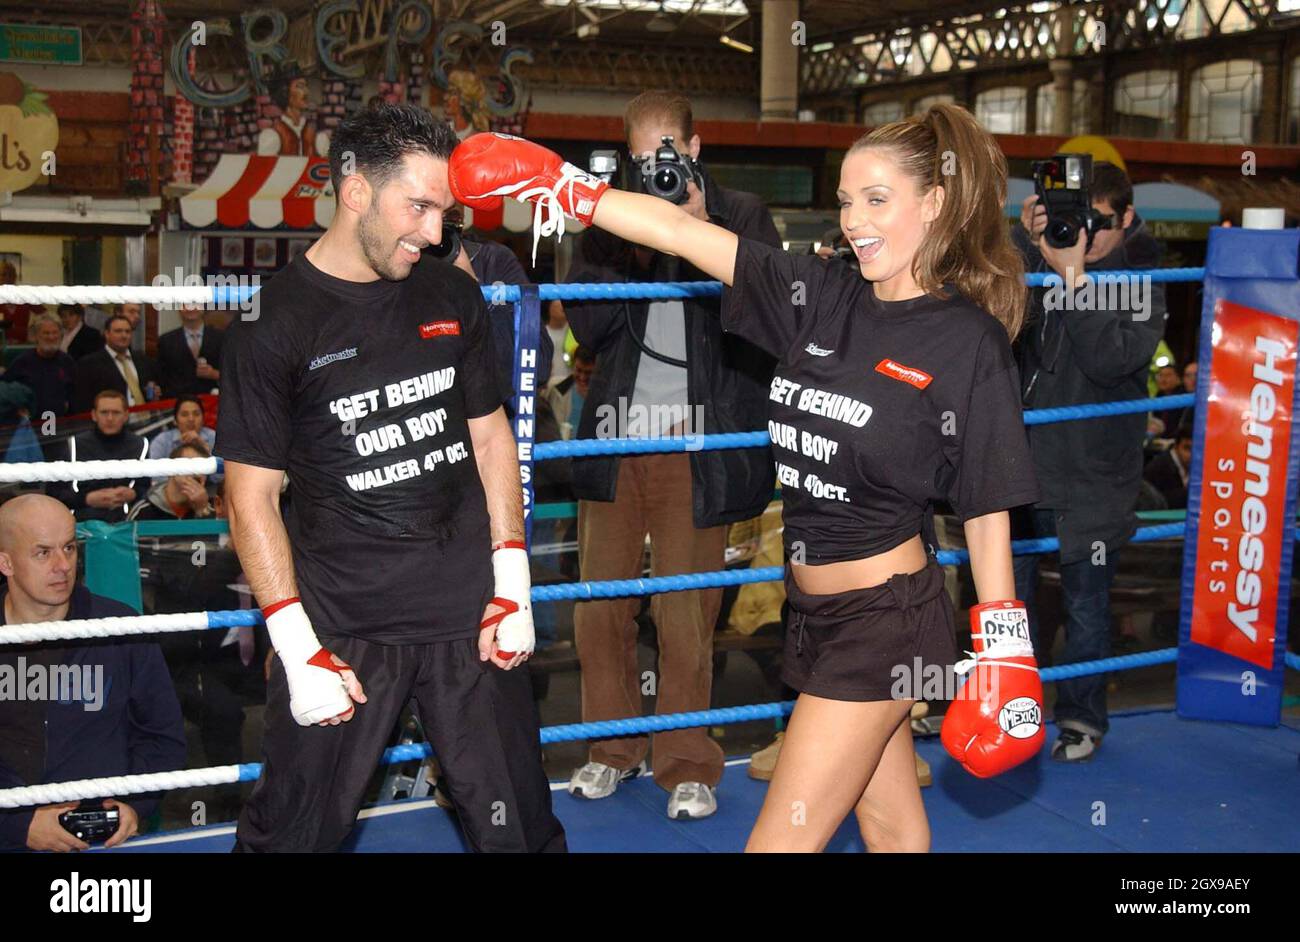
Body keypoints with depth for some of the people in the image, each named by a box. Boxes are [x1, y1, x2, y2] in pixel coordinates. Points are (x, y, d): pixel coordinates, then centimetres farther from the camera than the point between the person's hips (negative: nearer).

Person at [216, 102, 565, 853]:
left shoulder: (453, 297, 5)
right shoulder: (275, 321, -7)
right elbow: (252, 496, -6)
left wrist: (513, 583, 4)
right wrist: (298, 646, -11)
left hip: (469, 608, 3)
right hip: (341, 623, -3)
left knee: (519, 824, 8)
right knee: (294, 830, 6)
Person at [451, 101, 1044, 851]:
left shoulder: (969, 339, -11)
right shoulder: (826, 298, 2)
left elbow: (988, 506, -8)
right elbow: (682, 232, -1)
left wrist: (1005, 651, -5)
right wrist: (558, 184, -5)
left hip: (885, 619, -6)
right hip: (818, 611, 6)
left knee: (781, 840, -3)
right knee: (896, 831, 20)